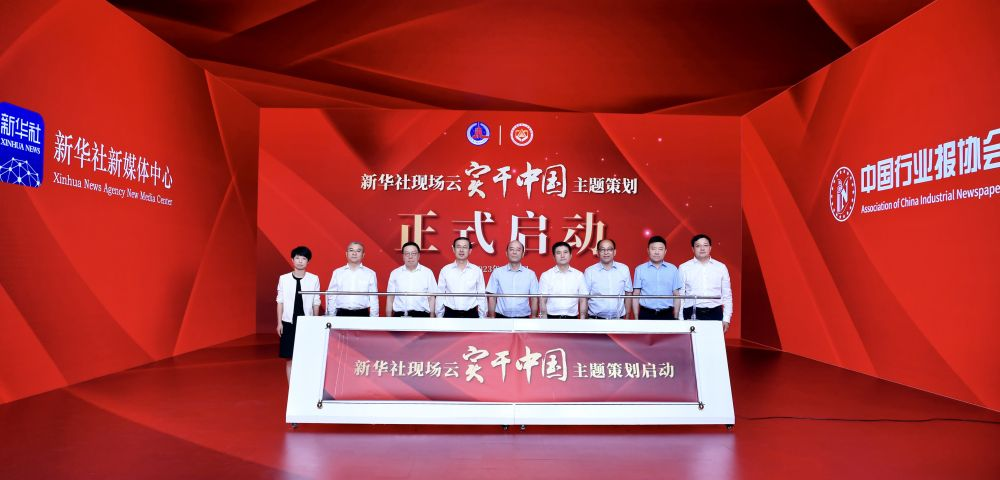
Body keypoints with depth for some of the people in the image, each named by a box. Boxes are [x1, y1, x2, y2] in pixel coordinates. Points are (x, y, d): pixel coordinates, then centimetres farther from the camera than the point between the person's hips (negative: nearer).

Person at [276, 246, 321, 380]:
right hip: (289, 323, 1)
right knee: (290, 359, 5)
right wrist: (279, 323, 1)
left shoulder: (314, 279, -3)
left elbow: (316, 303, 2)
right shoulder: (284, 278, 0)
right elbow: (280, 301, 4)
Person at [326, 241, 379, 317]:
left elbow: (373, 298, 3)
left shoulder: (370, 273, 2)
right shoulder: (337, 273, 5)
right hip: (342, 314, 1)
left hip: (362, 314, -1)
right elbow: (331, 297, 7)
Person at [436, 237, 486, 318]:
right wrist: (439, 317, 4)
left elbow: (481, 297, 4)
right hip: (450, 314, 0)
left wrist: (482, 317, 3)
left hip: (471, 315, 0)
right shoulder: (445, 270, 1)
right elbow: (440, 296, 4)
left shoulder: (477, 271, 1)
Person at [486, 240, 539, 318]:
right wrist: (492, 318, -3)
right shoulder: (497, 272, 1)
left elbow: (534, 298, 5)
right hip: (501, 317, 0)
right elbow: (492, 297, 2)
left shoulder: (530, 274, 2)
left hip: (523, 317, 1)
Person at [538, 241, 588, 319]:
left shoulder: (579, 275, 6)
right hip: (552, 318, -1)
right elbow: (542, 301, 0)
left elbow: (583, 300, 7)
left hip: (572, 318, 1)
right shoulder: (546, 275, 2)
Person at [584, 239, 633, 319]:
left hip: (618, 318, 2)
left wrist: (627, 316, 7)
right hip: (595, 318, -1)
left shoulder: (624, 269, 3)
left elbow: (628, 293, 9)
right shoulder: (589, 271, -2)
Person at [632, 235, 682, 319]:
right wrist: (636, 318, -1)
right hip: (646, 314, -1)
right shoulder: (640, 269, 3)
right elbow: (636, 295, 3)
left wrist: (676, 317, 4)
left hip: (667, 315, 1)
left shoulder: (673, 269, 6)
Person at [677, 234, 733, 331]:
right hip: (692, 314, -1)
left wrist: (726, 319, 4)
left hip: (715, 314, 1)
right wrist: (680, 320, -1)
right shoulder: (684, 268, 4)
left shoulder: (721, 267, 9)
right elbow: (679, 295, 4)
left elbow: (727, 295, 10)